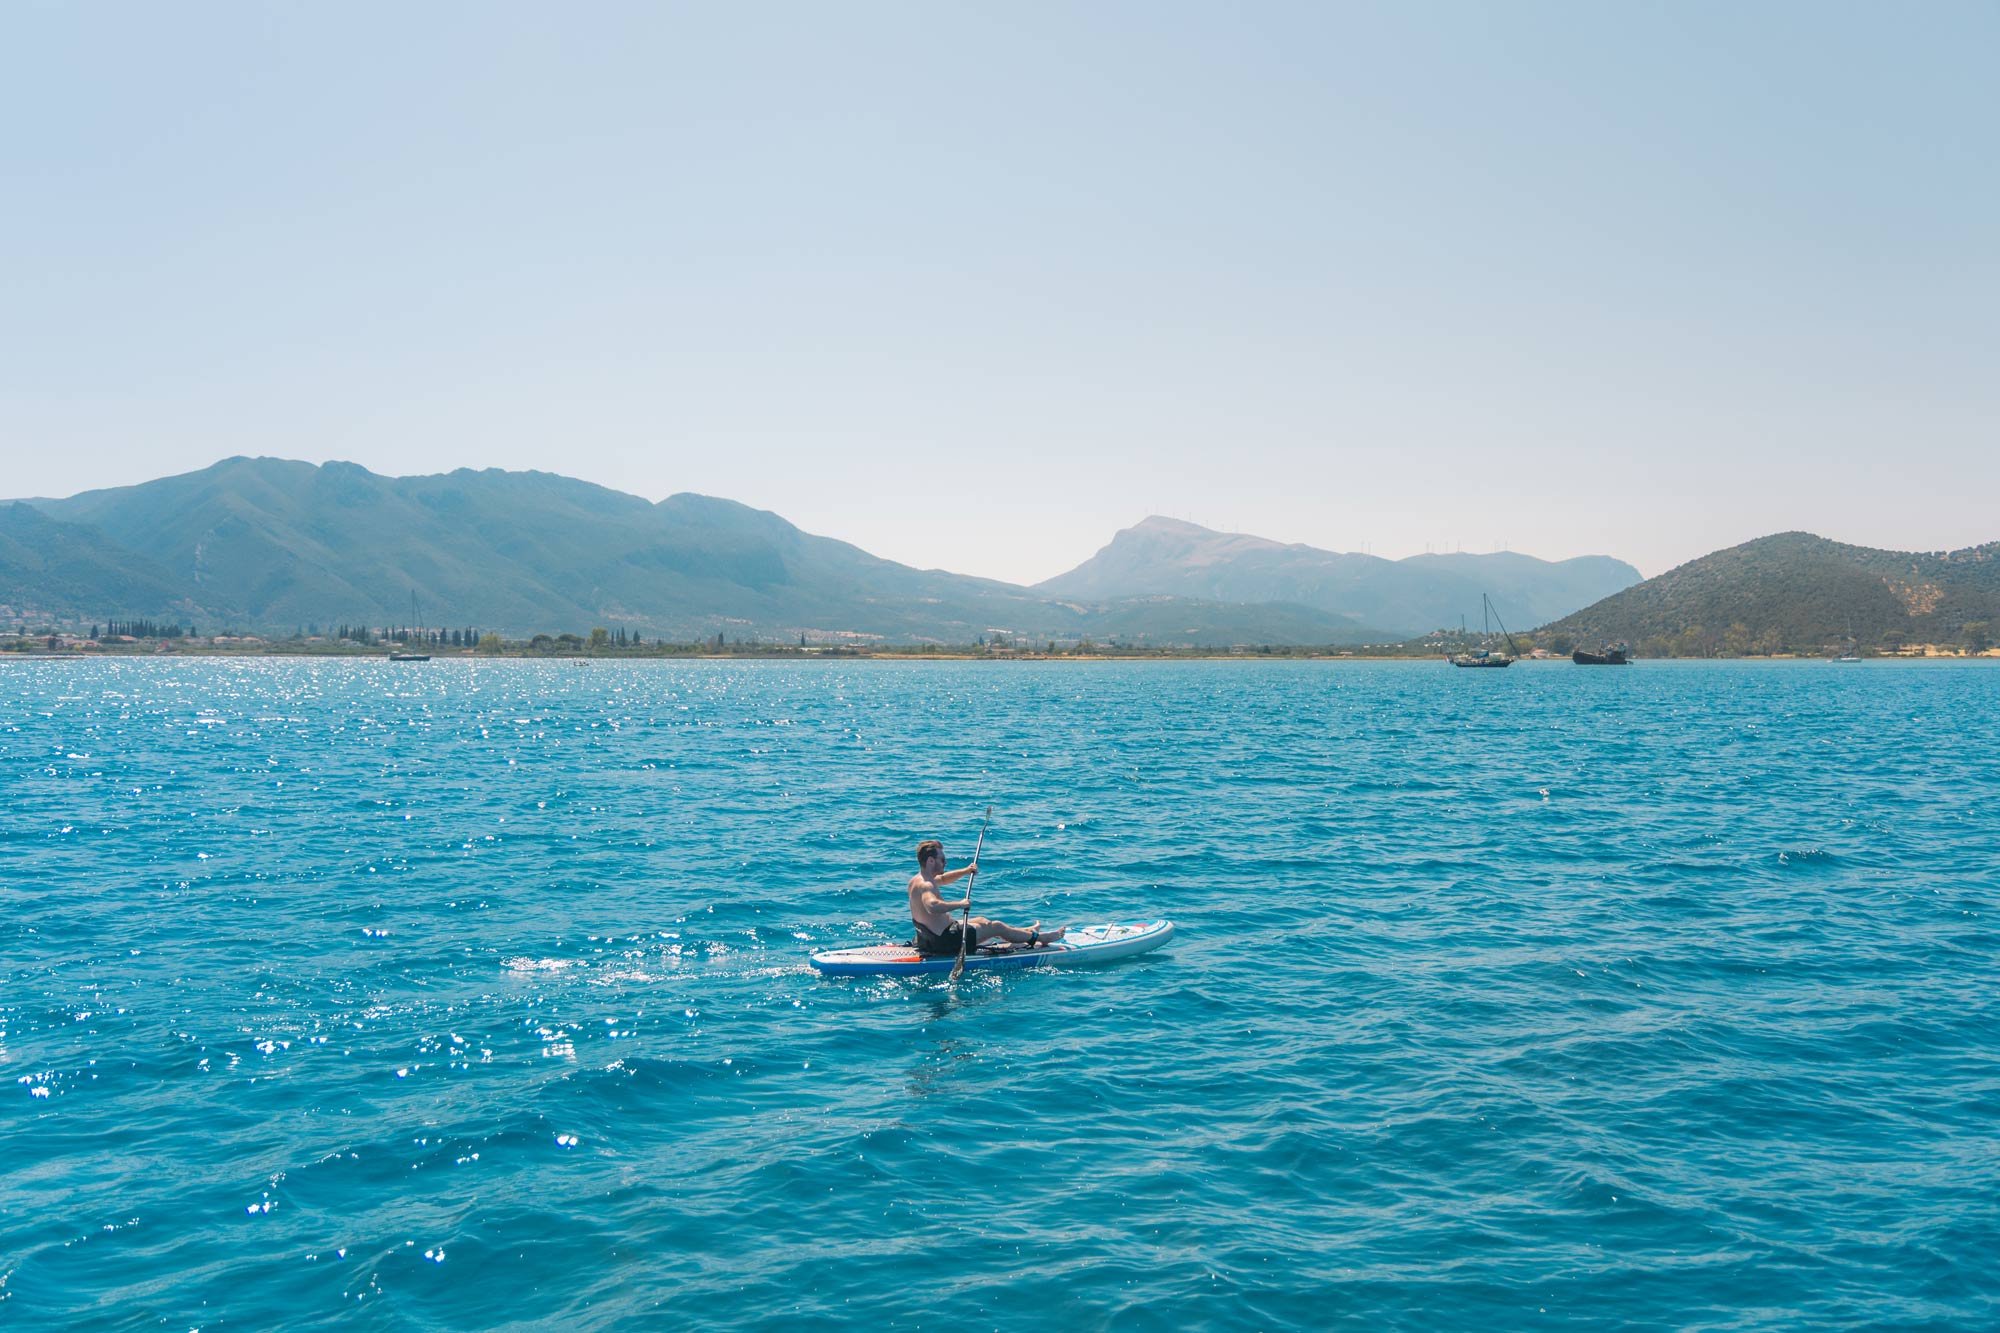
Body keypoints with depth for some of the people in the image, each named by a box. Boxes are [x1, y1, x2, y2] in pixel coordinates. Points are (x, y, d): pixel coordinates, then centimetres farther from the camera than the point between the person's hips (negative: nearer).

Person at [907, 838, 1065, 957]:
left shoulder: (917, 879, 6)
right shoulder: (925, 886, -26)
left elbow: (942, 879, 26)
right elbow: (932, 906, -49)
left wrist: (966, 871, 13)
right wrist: (960, 904, -36)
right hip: (943, 942, -11)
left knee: (981, 921, 28)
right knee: (996, 927, 6)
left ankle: (1026, 932, 45)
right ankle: (1038, 937, 26)